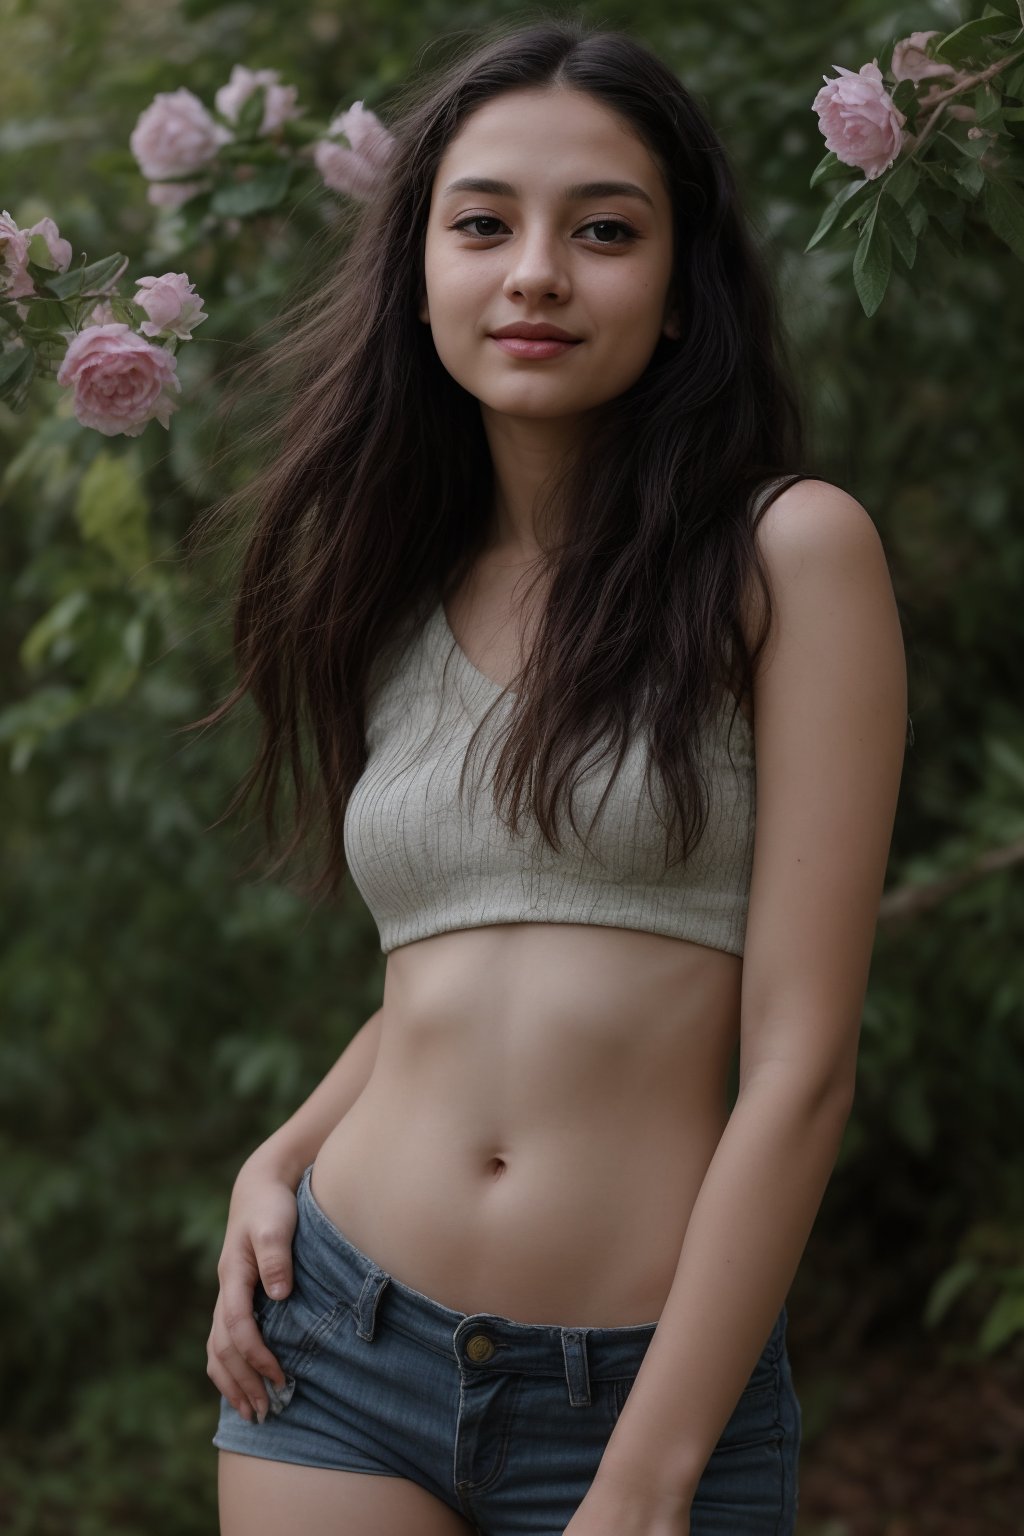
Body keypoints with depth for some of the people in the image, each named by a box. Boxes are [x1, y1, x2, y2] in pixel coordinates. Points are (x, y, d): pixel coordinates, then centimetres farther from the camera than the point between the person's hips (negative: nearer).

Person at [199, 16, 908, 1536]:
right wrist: (281, 1157, 1)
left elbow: (802, 1064, -11)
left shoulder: (791, 552, -7)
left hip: (658, 1380, -3)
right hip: (344, 1348, 4)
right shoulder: (403, 595, 7)